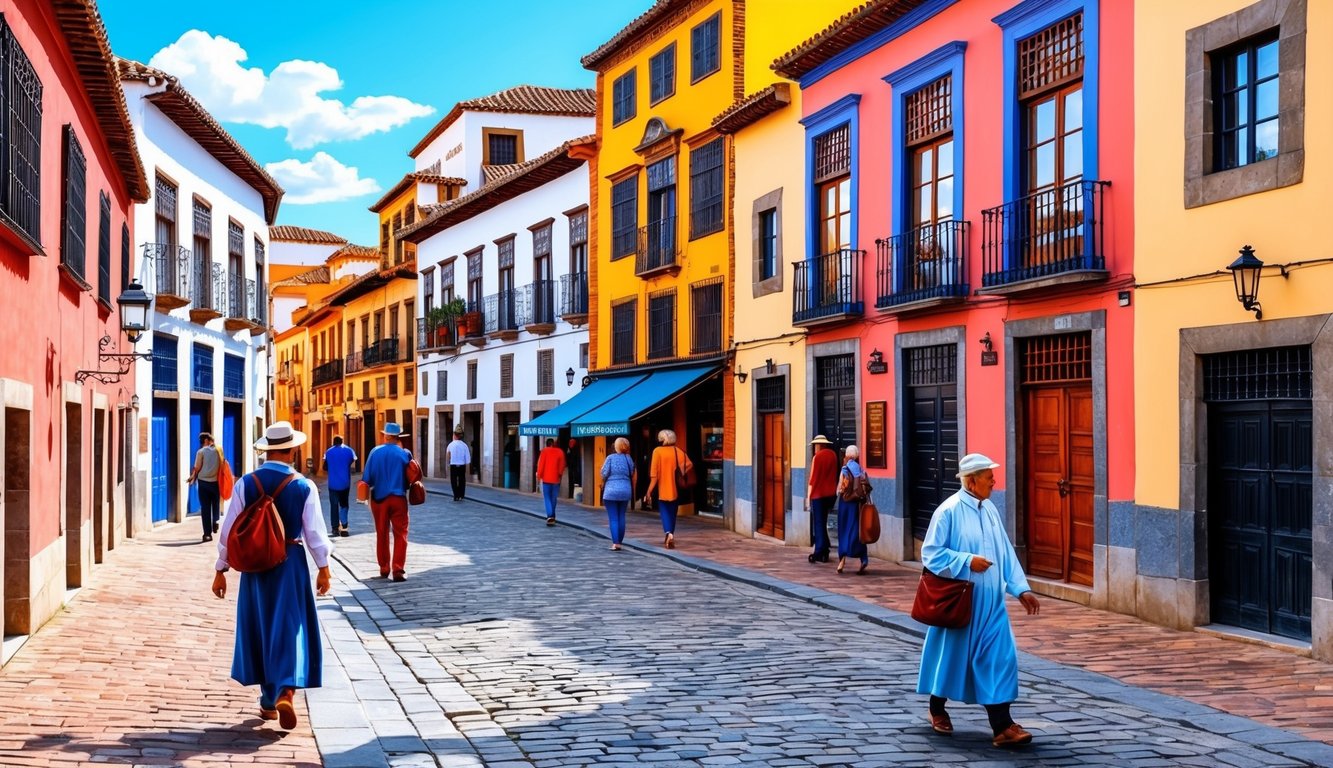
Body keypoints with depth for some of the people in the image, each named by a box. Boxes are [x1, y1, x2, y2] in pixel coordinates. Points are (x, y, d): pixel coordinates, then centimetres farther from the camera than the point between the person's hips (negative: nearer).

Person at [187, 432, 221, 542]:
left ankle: (208, 533, 2)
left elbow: (197, 468, -6)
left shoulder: (201, 452, -5)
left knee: (205, 508, 4)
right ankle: (215, 521, -10)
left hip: (203, 482, -2)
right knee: (216, 505, 18)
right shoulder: (218, 450, 2)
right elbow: (222, 466, 1)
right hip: (216, 482, 2)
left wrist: (192, 478, 11)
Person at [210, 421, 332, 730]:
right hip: (290, 564, -2)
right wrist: (323, 569, 9)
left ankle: (269, 701, 21)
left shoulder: (245, 484, -5)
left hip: (254, 565, 2)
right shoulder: (304, 487, -8)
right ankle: (286, 691, -14)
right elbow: (315, 534, -4)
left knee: (261, 629, 14)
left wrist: (221, 570, 6)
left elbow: (229, 530, -3)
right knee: (291, 627, 5)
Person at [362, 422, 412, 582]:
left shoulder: (375, 452, -5)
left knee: (382, 534, 14)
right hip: (398, 498, -2)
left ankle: (384, 569, 21)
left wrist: (372, 485, 14)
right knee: (400, 534, 2)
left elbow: (367, 478, -5)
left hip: (379, 498, 2)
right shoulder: (404, 453, -7)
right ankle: (398, 570, -6)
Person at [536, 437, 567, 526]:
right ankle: (552, 516, 18)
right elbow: (562, 466, 3)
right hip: (556, 479, 3)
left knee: (547, 498, -1)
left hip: (546, 479, -2)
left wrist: (539, 476, 0)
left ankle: (550, 516, -17)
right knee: (554, 499, 13)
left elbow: (541, 464, -7)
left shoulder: (545, 451, -5)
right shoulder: (560, 452, 2)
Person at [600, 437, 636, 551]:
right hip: (625, 490, 3)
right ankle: (619, 541, 15)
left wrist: (603, 484, 10)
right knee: (622, 517, 13)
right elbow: (633, 475, 6)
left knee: (613, 518, -1)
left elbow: (604, 474, -9)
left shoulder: (610, 458, -7)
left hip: (611, 490, -3)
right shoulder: (629, 459, 3)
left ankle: (615, 543, -9)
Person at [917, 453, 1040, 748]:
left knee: (998, 658, -3)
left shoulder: (990, 510, 6)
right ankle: (937, 710, 33)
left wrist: (1021, 589, 2)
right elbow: (930, 553, -13)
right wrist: (967, 561, -20)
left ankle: (1002, 726, -5)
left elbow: (1006, 553, 9)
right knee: (951, 654, 10)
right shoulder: (949, 511, -12)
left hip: (989, 603, 5)